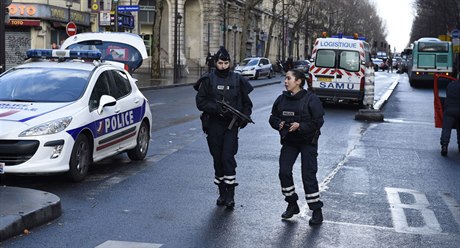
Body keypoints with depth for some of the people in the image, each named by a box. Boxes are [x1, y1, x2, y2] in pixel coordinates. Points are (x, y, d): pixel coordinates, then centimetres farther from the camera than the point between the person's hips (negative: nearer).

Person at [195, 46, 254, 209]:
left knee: (228, 158, -11)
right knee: (218, 159, 8)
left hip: (231, 125, -1)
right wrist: (216, 108, -17)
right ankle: (222, 192, 19)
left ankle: (230, 194, -7)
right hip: (213, 125, 1)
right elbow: (200, 101, -2)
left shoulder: (237, 80, 6)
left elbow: (247, 103, 12)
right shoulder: (208, 80, 3)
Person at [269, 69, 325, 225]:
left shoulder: (311, 99, -13)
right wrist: (279, 124, -9)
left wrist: (300, 126, -25)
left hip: (308, 142, -5)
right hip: (289, 141, 5)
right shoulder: (282, 99, 4)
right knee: (284, 172, -1)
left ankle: (317, 211, 3)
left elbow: (318, 121, -16)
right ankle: (292, 205, 19)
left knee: (308, 175, -7)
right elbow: (273, 117, 12)